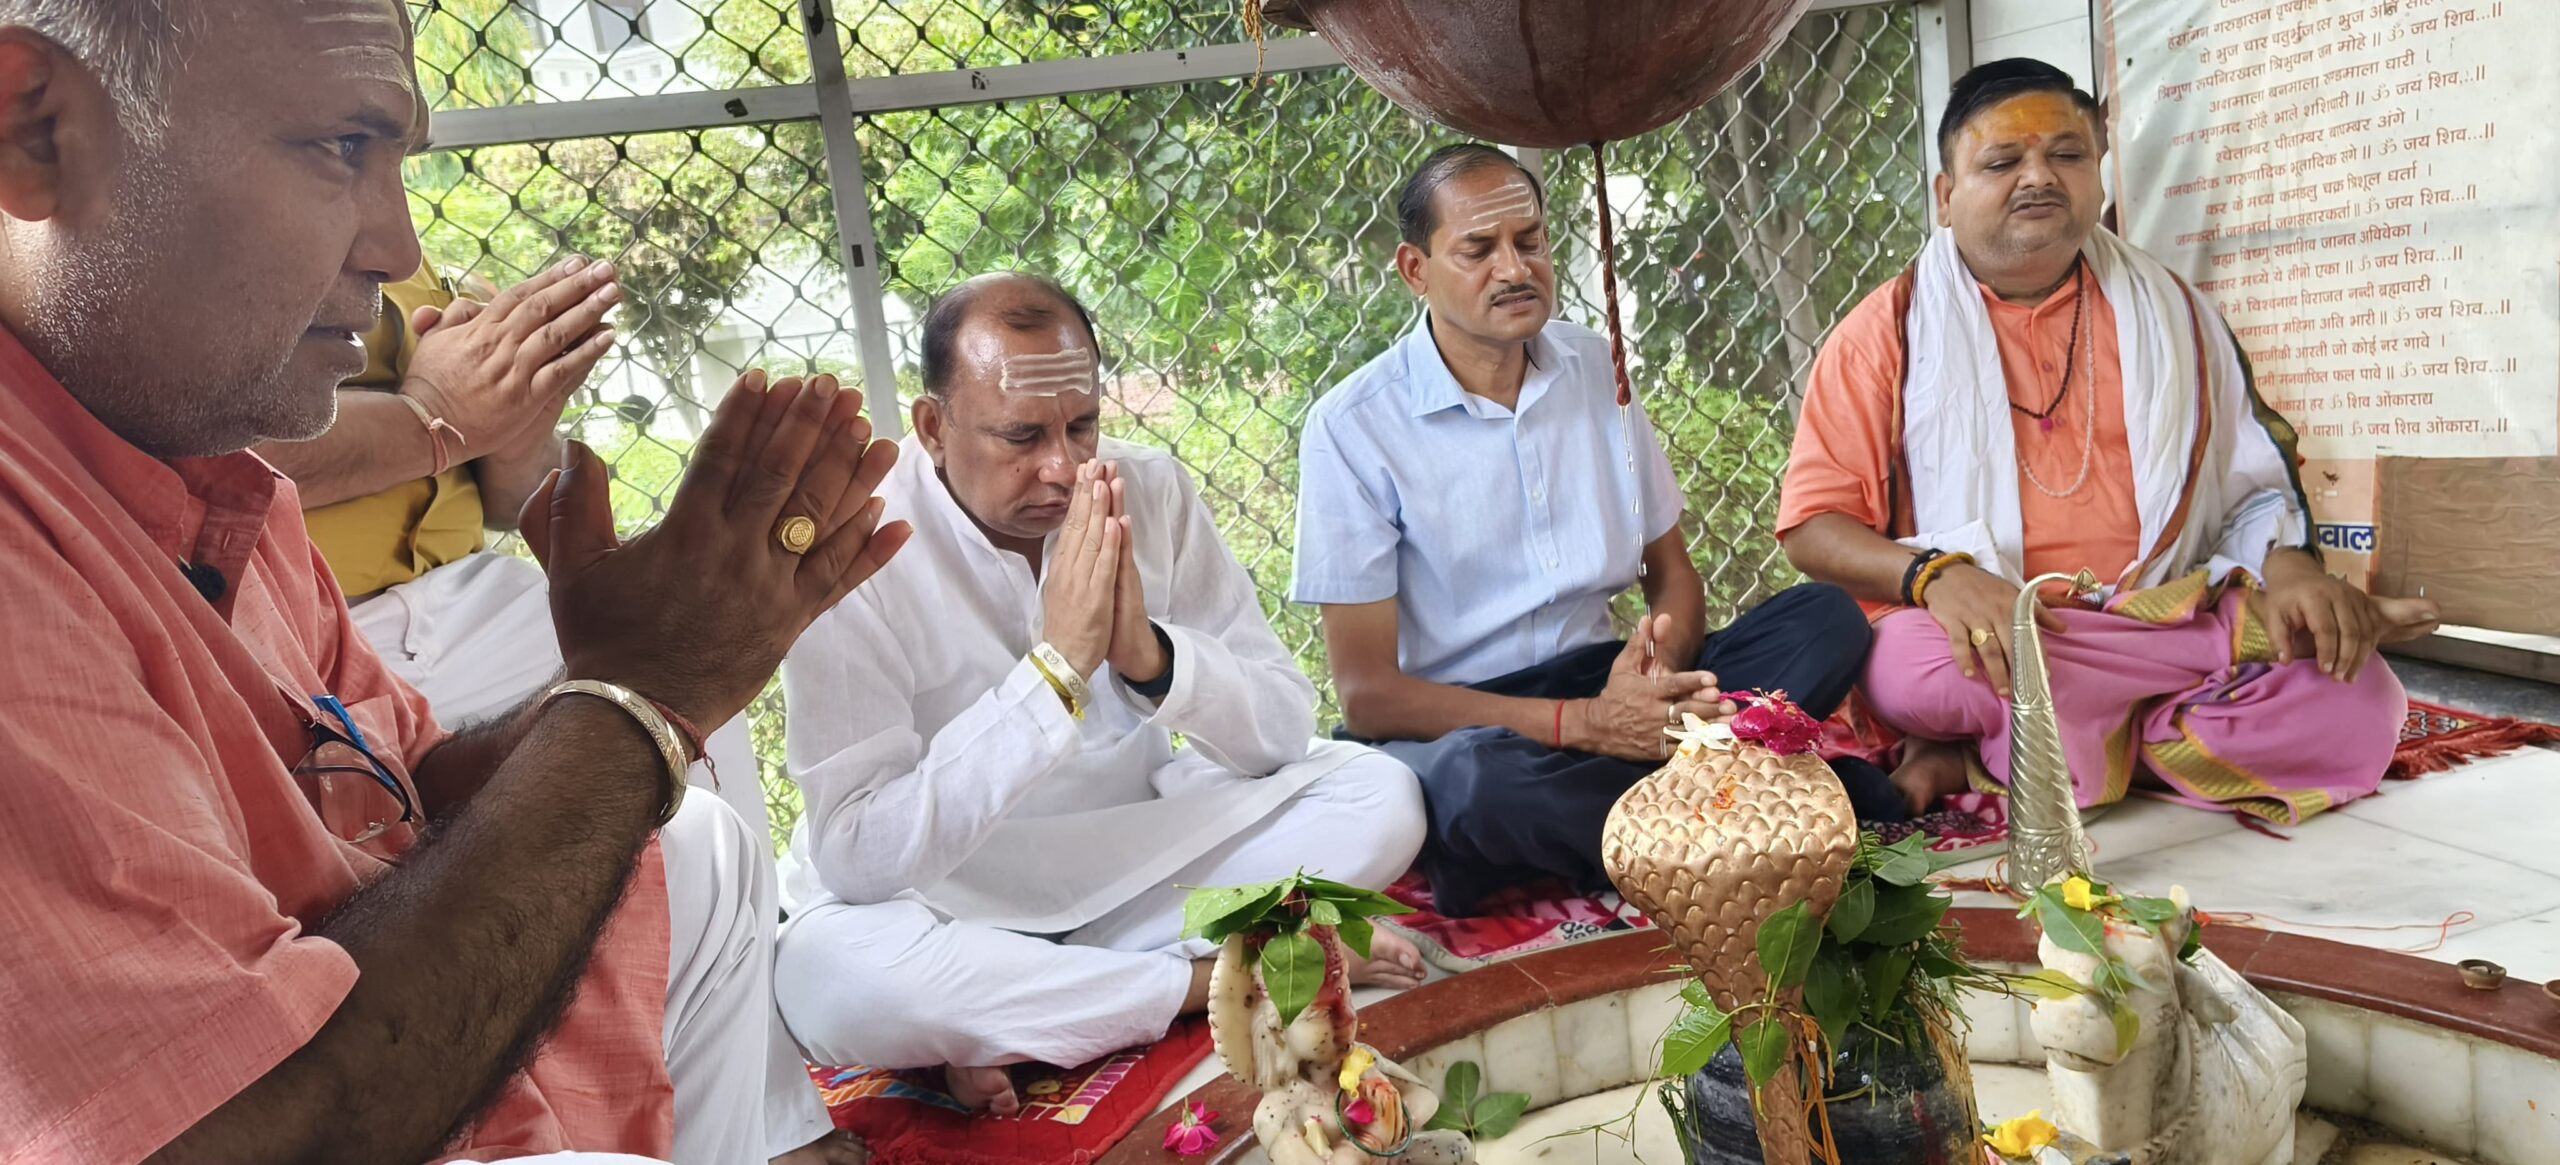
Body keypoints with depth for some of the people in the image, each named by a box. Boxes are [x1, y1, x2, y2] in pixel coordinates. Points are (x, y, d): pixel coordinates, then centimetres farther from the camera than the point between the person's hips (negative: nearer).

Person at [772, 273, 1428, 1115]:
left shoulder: (1152, 491, -7)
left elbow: (1285, 732, -7)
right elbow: (858, 857, -26)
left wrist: (1149, 654, -28)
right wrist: (1055, 669, -32)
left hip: (1138, 863, 4)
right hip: (945, 910, -3)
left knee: (1381, 797, -13)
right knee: (827, 979, -36)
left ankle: (1012, 1024, -16)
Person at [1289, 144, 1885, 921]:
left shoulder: (1598, 368, 7)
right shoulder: (1353, 428, -10)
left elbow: (1672, 574, 12)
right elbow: (1367, 694, -14)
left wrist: (1662, 662, -14)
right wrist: (1584, 724, -25)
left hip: (1600, 681, 5)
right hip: (1455, 722, -4)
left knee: (1827, 622, -13)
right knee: (1484, 782, -39)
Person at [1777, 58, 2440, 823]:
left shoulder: (2167, 313, 15)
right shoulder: (1888, 330, 4)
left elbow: (2252, 484, 17)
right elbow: (1814, 525, -2)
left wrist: (2288, 565, -6)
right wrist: (1936, 574, -21)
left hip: (2167, 632, 5)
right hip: (1982, 643, -4)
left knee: (2355, 704, -24)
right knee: (1913, 665, -38)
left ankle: (1984, 755, -16)